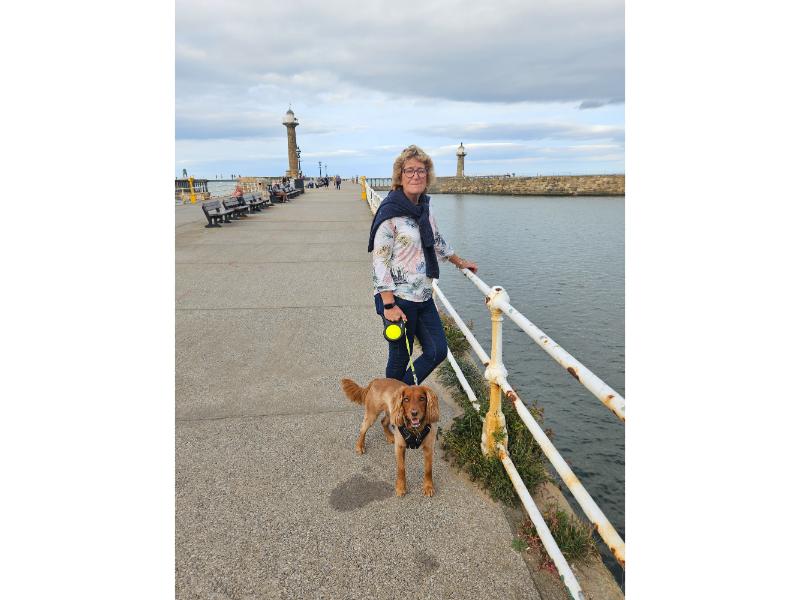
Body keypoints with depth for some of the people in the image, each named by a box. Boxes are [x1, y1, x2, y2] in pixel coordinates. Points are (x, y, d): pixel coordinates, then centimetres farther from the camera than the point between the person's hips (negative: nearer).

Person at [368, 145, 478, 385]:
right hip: (398, 298, -8)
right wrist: (389, 305, -21)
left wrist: (460, 262, 33)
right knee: (400, 358, 6)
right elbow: (380, 261, -18)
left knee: (438, 351, 11)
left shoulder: (424, 207, 7)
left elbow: (437, 241, 24)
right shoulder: (390, 212, -15)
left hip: (424, 296, 8)